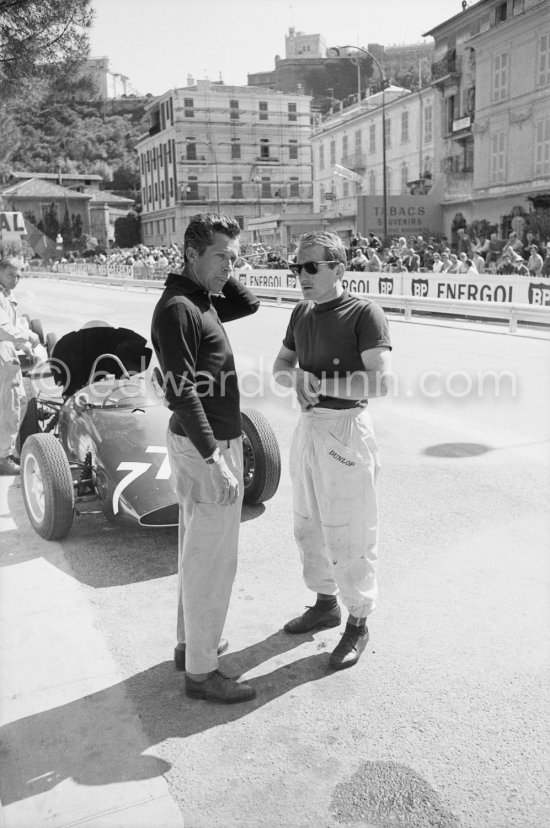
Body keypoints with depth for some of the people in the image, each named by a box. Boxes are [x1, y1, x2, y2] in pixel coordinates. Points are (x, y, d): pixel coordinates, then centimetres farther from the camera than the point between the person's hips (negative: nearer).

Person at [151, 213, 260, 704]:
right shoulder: (177, 309, -19)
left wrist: (221, 272, 3)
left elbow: (250, 304, 14)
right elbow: (181, 392, -24)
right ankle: (201, 671, 11)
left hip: (212, 441, 10)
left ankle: (191, 642, 34)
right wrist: (214, 460, -25)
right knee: (213, 559, -2)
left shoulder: (200, 301, 10)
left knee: (198, 549, 19)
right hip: (206, 447, -10)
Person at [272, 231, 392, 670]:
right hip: (309, 426, 8)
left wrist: (321, 383, -22)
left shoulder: (364, 313, -14)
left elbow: (380, 381, -21)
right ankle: (326, 604, 39)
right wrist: (296, 377, -6)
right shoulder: (302, 313, 8)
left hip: (346, 428, -7)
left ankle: (358, 623, 21)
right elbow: (281, 363, 17)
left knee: (348, 534, 2)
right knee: (309, 526, 19)